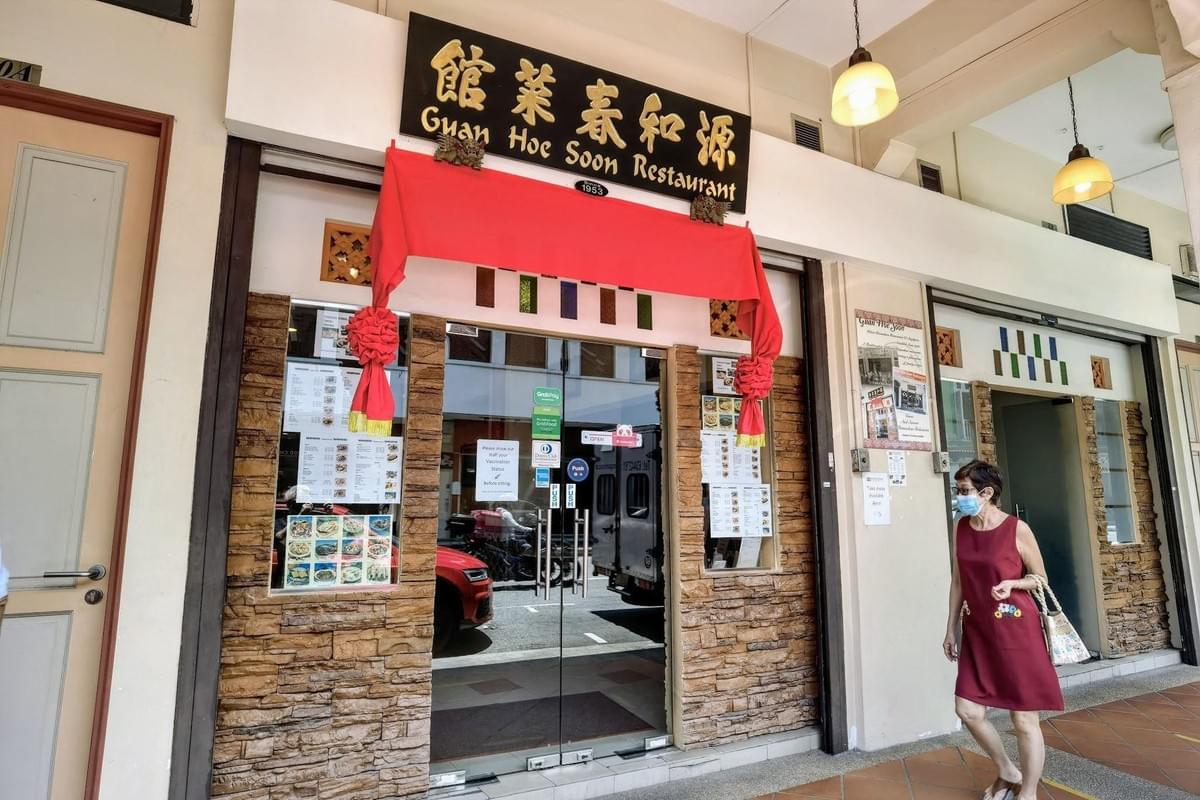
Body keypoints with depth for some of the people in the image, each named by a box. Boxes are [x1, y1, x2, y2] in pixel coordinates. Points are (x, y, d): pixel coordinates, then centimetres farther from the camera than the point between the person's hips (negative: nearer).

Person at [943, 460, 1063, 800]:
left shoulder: (1017, 529, -12)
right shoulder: (961, 528, 3)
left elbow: (1040, 578, 0)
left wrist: (1012, 583, -22)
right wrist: (952, 628, 11)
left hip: (1016, 630, -5)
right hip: (978, 632, 5)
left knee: (1024, 719, 5)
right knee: (967, 710, 5)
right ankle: (1008, 773, 31)